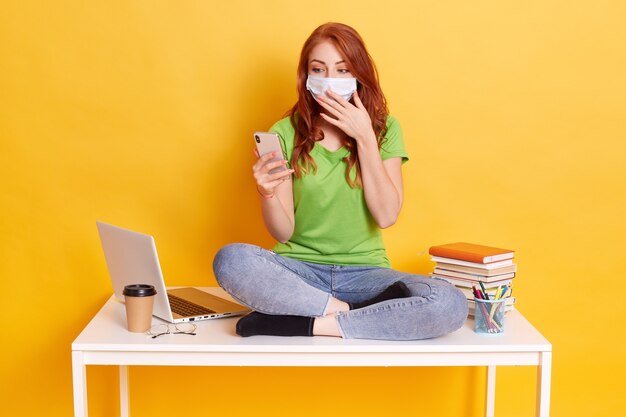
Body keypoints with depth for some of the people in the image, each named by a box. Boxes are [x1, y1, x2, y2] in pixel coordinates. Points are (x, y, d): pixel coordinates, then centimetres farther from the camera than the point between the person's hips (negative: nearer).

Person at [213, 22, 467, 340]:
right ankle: (349, 312, -20)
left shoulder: (384, 128, 2)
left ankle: (302, 323, -21)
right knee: (230, 260, -32)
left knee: (451, 305, -29)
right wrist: (267, 194, -25)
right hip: (299, 269, 0)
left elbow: (386, 216, -10)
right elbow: (283, 233, -4)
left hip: (364, 271, 1)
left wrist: (365, 137, -13)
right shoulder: (285, 133, 0)